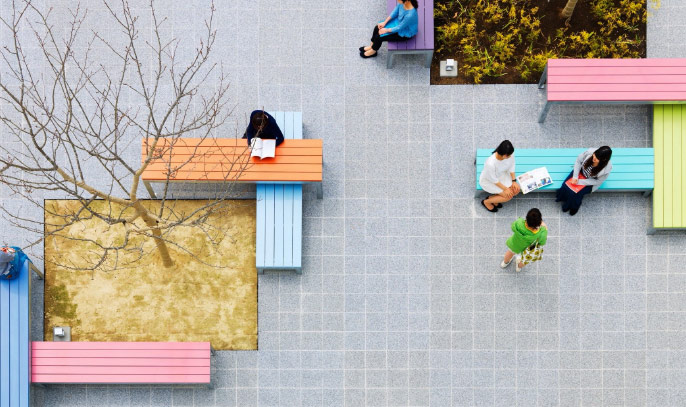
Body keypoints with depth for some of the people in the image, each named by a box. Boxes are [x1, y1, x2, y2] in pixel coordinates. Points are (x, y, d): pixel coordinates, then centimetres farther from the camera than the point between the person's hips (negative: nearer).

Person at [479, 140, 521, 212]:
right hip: (488, 181, -7)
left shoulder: (510, 154, -27)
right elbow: (493, 179, -26)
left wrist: (513, 181, -6)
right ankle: (486, 202, 12)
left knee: (516, 189, -5)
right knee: (509, 195, -11)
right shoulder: (490, 163, -43)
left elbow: (511, 166, -5)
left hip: (501, 175, 7)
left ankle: (492, 198, 14)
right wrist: (505, 189, -17)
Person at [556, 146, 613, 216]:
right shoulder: (590, 152, -31)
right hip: (581, 171, 3)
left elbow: (598, 181, -19)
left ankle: (574, 207, 21)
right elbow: (578, 161, -13)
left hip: (590, 182, -3)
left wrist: (580, 182, -22)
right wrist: (575, 176, -19)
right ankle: (563, 198, 27)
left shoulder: (606, 169, -35)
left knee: (576, 193, -14)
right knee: (565, 185, -8)